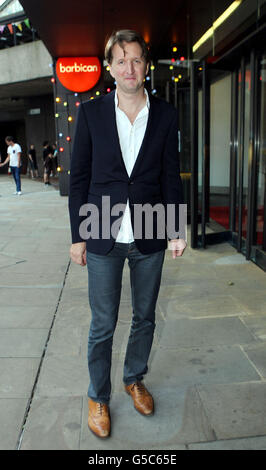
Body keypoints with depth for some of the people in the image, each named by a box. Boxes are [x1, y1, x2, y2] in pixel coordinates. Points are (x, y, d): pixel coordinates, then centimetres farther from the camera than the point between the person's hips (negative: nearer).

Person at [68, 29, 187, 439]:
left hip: (149, 238, 2)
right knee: (102, 325, 7)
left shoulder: (165, 115, 2)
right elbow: (79, 177, 1)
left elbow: (170, 175, 5)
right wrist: (77, 236, -1)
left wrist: (177, 230, -1)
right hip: (104, 238, -1)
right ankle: (98, 397, 29)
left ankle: (134, 379, 40)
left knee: (145, 317, 16)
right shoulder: (91, 112, -1)